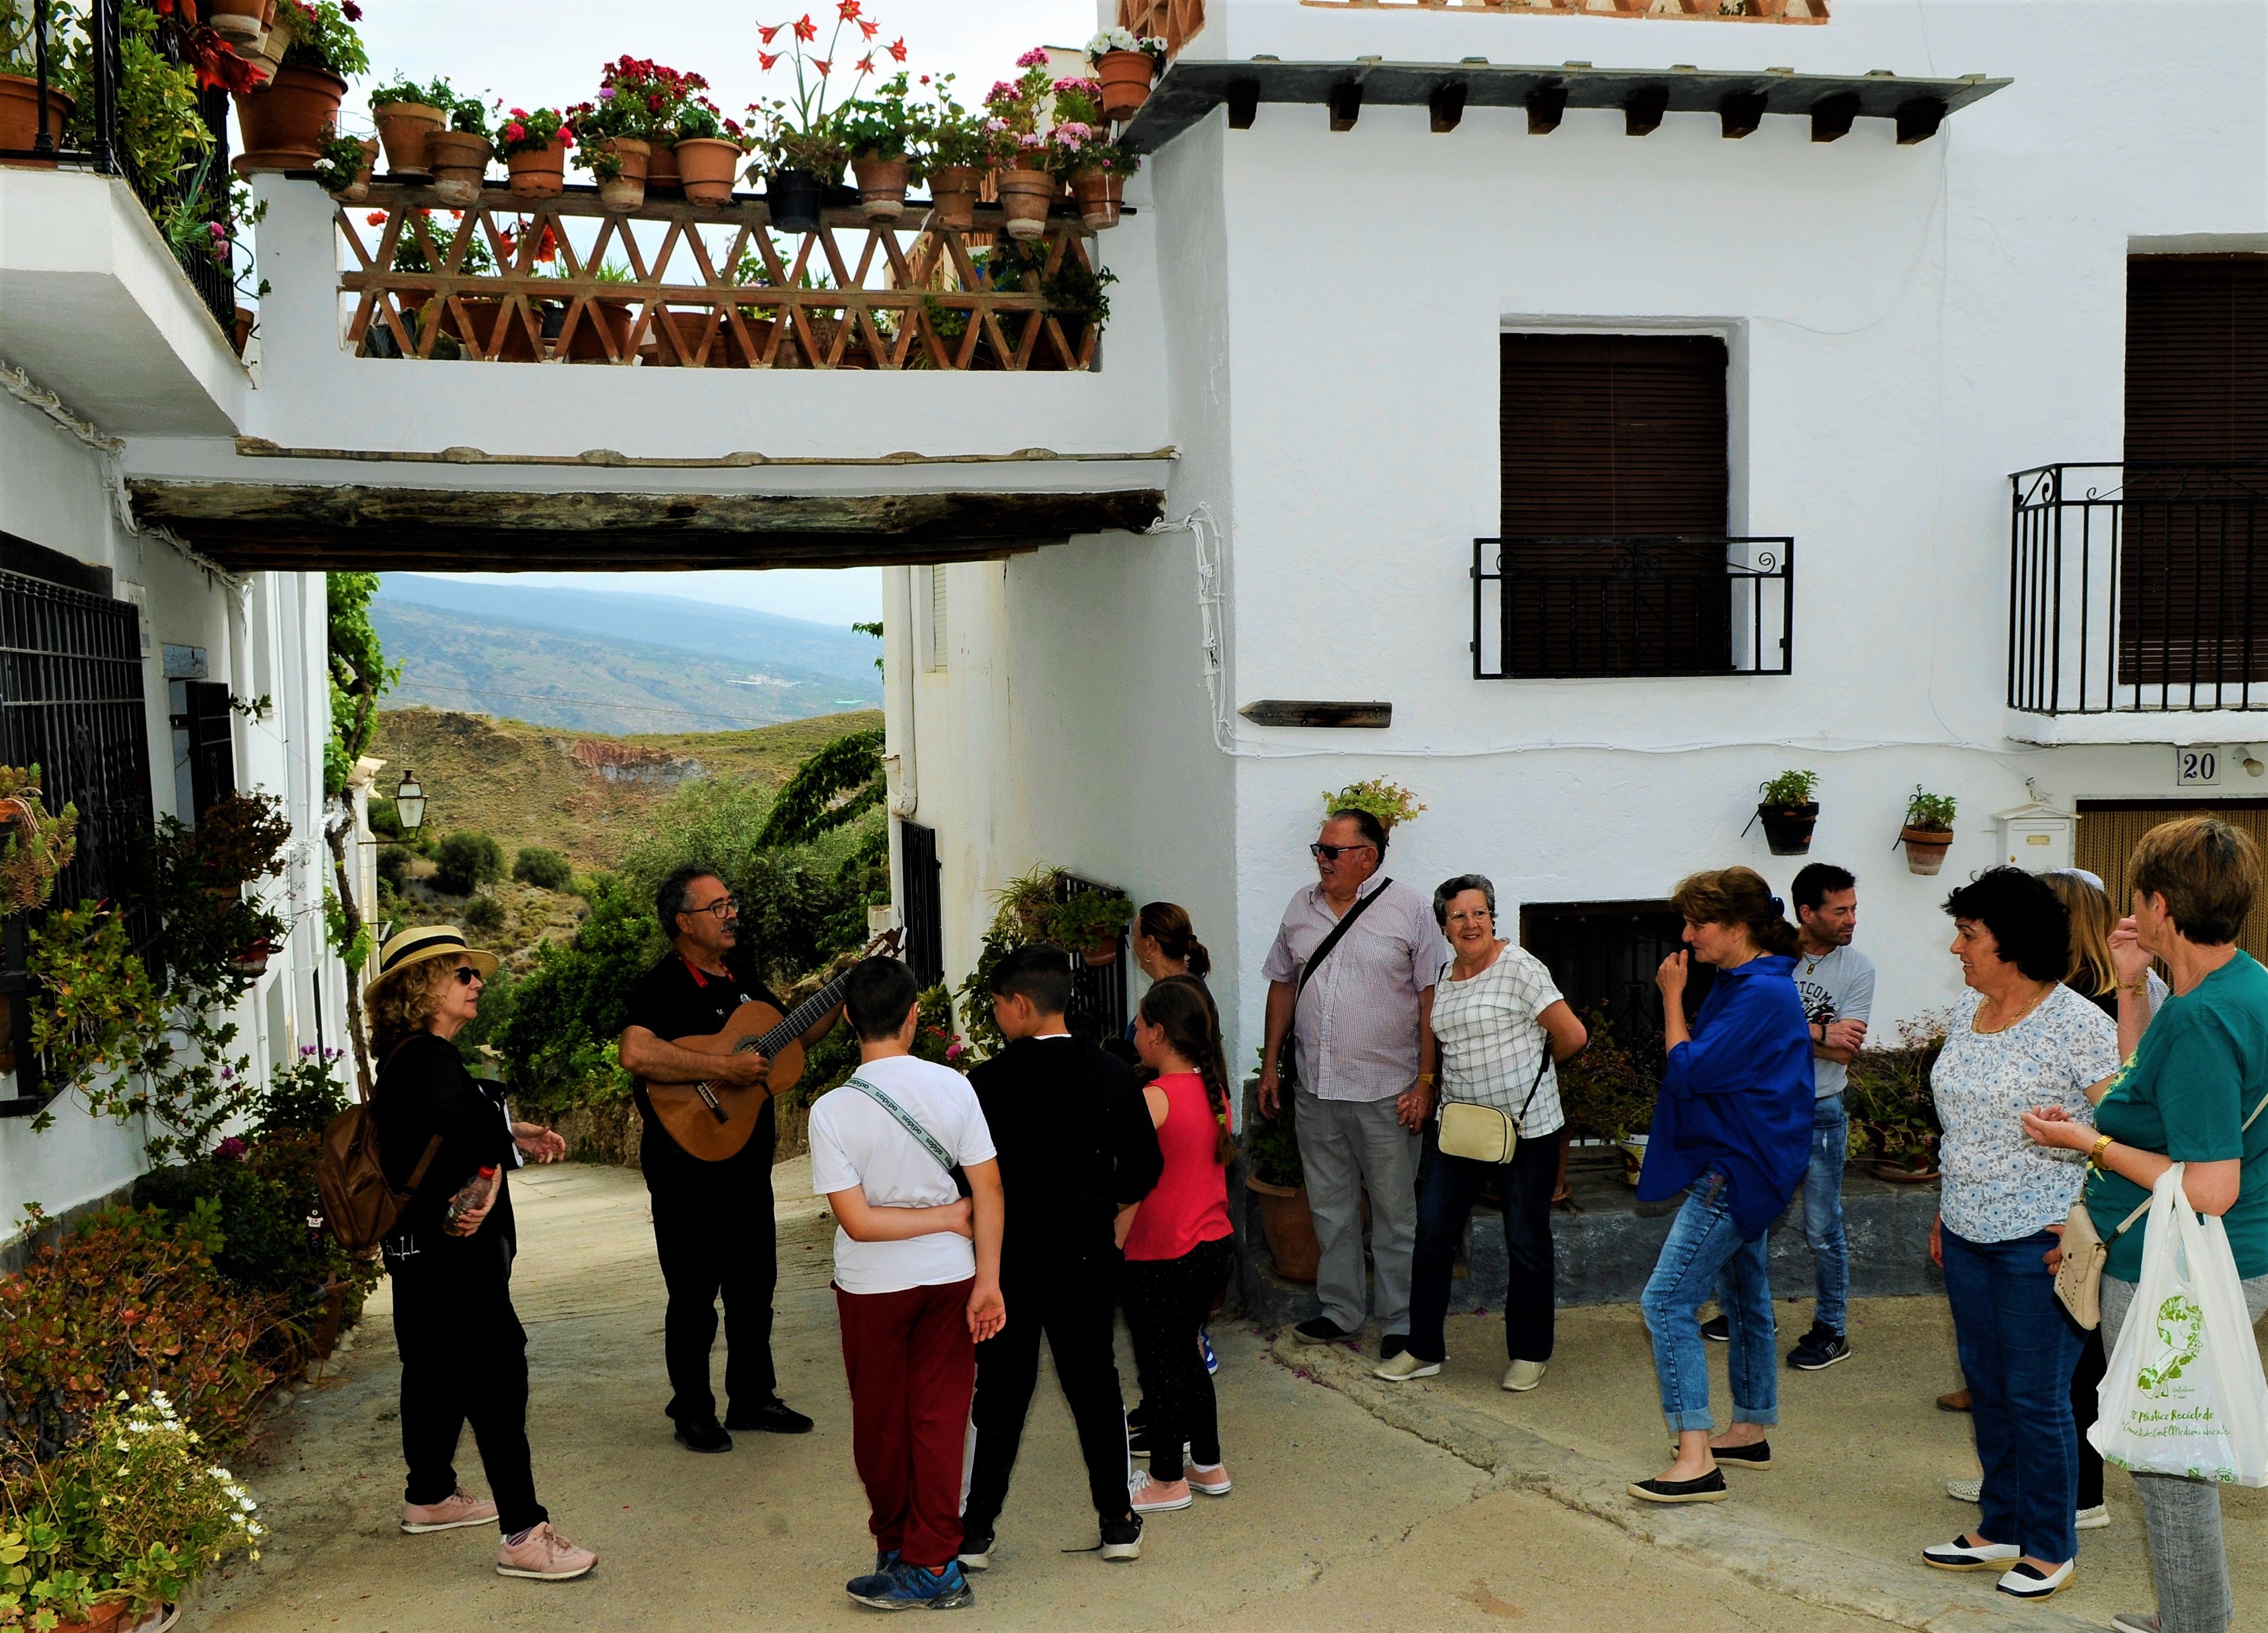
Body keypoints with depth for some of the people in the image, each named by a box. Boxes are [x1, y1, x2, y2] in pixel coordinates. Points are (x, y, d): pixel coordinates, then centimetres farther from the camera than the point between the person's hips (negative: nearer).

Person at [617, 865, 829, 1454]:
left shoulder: (742, 983, 12)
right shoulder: (661, 987, -14)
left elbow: (795, 1034, 22)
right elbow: (636, 1054, -32)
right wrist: (724, 1068, -29)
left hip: (748, 1163, 8)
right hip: (688, 1168, -8)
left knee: (754, 1287, 15)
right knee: (694, 1295, 2)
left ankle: (753, 1398, 28)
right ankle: (693, 1413, 15)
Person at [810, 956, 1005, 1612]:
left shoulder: (832, 1111, -16)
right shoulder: (953, 1087, -12)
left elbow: (857, 1221, -18)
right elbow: (988, 1193, -11)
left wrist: (949, 1217, -9)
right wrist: (987, 1283, -6)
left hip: (873, 1288, -2)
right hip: (950, 1277, 2)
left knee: (881, 1423, 16)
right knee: (940, 1417, 10)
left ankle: (896, 1548, 31)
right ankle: (934, 1563, 14)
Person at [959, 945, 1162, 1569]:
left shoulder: (988, 1083, -13)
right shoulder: (1114, 1077, -3)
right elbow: (1144, 1168, 1)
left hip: (1012, 1257, -2)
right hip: (1090, 1254, 2)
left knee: (1001, 1393, 7)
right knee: (1095, 1384, 13)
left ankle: (976, 1530, 13)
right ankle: (1117, 1521, 18)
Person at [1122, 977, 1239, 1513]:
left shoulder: (1153, 1098, -20)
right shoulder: (1213, 1090, 4)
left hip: (1163, 1255, -8)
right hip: (1213, 1243, 8)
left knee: (1159, 1365, 7)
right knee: (1185, 1354, 21)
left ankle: (1167, 1480, 18)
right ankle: (1208, 1465, 30)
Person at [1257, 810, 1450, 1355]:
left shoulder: (1407, 909, -7)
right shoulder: (1301, 908, 8)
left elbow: (1432, 997, -8)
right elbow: (1283, 985, 17)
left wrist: (1425, 1082, -12)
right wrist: (1271, 1064, 15)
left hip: (1386, 1092, -5)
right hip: (1315, 1090, 5)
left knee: (1396, 1213, 4)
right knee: (1330, 1208, 14)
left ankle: (1400, 1322, 14)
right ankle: (1339, 1312, 26)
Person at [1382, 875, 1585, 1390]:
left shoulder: (1519, 967, -11)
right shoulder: (1441, 977, 9)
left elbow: (1573, 1035, -11)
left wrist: (1526, 1065, 4)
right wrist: (1428, 1094, 10)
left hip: (1526, 1128, -6)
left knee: (1527, 1244, 6)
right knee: (1433, 1235, 5)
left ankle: (1529, 1353, 21)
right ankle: (1424, 1349, 17)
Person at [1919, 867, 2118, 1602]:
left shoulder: (2077, 1024, -15)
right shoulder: (1966, 1013, 8)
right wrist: (1944, 1212, 19)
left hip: (2038, 1240, -7)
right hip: (1969, 1236, 7)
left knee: (2036, 1398, 2)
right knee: (1986, 1388, 15)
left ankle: (2050, 1549, 17)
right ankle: (2001, 1529, 28)